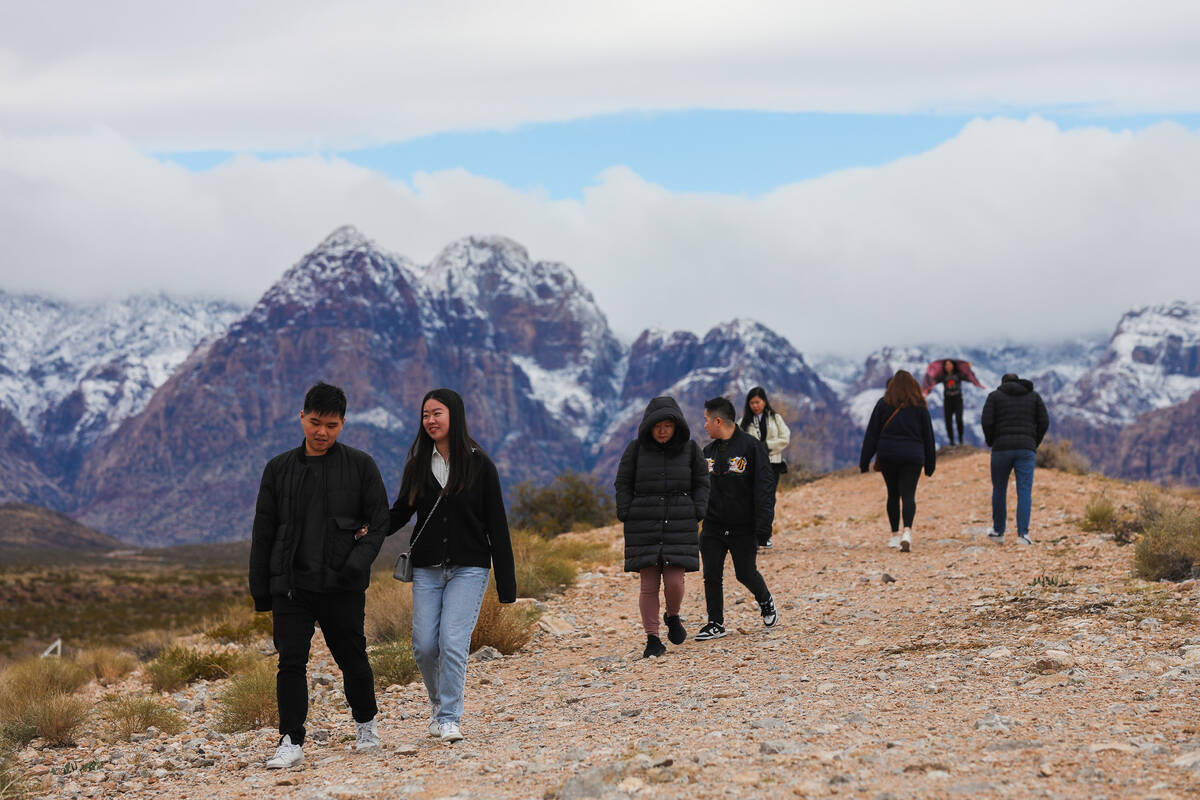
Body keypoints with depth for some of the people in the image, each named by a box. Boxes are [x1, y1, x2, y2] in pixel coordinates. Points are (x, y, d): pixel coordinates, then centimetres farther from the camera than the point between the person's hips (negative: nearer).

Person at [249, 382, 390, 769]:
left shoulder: (360, 466, 4)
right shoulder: (279, 469, 9)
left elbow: (378, 523, 3)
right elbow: (263, 533, 11)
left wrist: (358, 562, -15)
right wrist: (261, 591, 7)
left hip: (343, 587, -1)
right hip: (291, 585, 1)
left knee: (352, 660, 8)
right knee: (291, 663, -7)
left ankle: (366, 723, 31)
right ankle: (291, 741, -5)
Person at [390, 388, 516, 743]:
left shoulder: (479, 465, -3)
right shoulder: (418, 465, 8)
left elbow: (496, 524, -2)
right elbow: (401, 512, 11)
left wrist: (506, 583, -5)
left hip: (468, 570, -3)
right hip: (427, 570, 3)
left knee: (452, 642, -13)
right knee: (424, 646, -1)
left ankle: (450, 717, -3)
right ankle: (439, 703, 25)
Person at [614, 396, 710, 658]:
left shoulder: (690, 449, 3)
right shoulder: (636, 449, 1)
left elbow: (701, 483, 10)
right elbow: (623, 485, 6)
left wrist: (696, 515, -1)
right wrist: (627, 518, -2)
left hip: (679, 525, 0)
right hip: (644, 525, 0)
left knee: (674, 581, -9)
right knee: (649, 585, -2)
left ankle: (673, 617, 23)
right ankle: (653, 641, 6)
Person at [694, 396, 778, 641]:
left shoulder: (751, 447, -11)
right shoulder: (709, 451, 8)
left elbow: (764, 489, -13)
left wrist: (762, 529, -19)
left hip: (743, 528, -5)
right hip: (712, 527, 5)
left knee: (746, 574, 4)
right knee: (711, 576, -1)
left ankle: (766, 602, 34)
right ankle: (716, 624, 8)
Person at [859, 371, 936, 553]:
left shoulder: (883, 404, 1)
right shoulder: (919, 406, 4)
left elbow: (872, 434, 1)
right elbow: (928, 436, 8)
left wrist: (865, 461, 5)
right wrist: (930, 463, 15)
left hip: (887, 455, 1)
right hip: (912, 457, 0)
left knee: (893, 494, 13)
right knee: (908, 495, -5)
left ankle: (895, 535, 16)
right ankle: (907, 531, -27)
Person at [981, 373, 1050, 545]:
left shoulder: (995, 396, 8)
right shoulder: (1034, 396, 14)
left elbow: (987, 422, -5)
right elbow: (1044, 422, 4)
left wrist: (991, 442, 10)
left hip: (1002, 448, 0)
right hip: (1026, 449, 1)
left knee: (999, 490, 14)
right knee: (1025, 492, -2)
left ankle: (998, 531, 22)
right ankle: (1023, 533, -13)